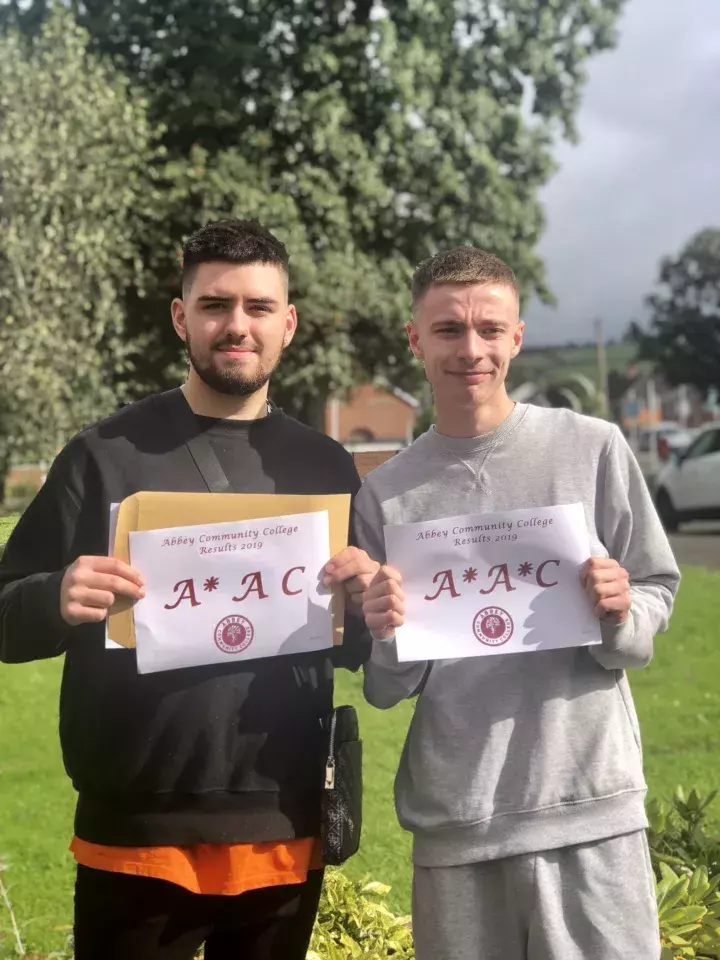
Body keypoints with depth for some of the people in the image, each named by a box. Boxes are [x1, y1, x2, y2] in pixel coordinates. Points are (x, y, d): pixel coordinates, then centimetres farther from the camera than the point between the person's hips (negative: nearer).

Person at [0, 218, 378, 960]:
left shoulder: (325, 468, 6)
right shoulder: (106, 456, -3)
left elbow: (359, 647, 11)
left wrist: (366, 610, -11)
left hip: (283, 837, 3)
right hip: (133, 839, -2)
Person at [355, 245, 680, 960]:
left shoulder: (593, 449, 0)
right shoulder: (385, 492, 4)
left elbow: (657, 594, 6)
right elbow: (387, 691, 8)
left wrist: (621, 619, -14)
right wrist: (388, 640, -13)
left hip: (592, 803, -1)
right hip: (453, 820, 1)